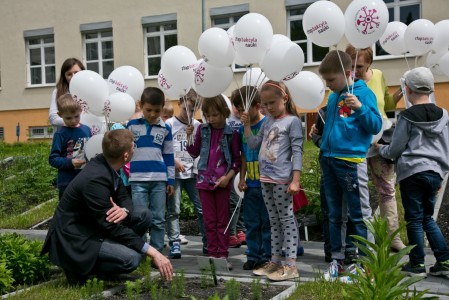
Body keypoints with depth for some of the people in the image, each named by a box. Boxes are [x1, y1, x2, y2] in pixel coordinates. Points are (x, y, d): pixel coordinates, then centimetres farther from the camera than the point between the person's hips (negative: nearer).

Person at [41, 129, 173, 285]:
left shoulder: (106, 164, -4)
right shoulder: (95, 179, -29)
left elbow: (124, 197, 7)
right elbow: (112, 227, -27)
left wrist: (124, 210, -20)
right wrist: (152, 252, -25)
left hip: (93, 224, 9)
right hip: (74, 237, -9)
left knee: (143, 214, 2)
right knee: (132, 258, -25)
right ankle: (79, 268, -4)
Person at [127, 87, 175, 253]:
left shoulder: (165, 129, 7)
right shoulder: (132, 125, 4)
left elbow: (169, 156, 12)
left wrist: (170, 180, 8)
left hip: (159, 179, 1)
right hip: (138, 179, -1)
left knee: (158, 219, 3)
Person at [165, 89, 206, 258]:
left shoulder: (197, 125, 7)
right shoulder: (170, 124, 0)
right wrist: (175, 162, -12)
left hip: (193, 173, 2)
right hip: (174, 173, -2)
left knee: (202, 208, 1)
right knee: (173, 210, -1)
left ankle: (207, 242, 10)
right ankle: (174, 243, 4)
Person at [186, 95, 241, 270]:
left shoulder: (231, 133, -4)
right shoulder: (203, 130, 5)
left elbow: (237, 159, -1)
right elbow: (194, 153, 11)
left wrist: (228, 176, -13)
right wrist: (189, 137, -4)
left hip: (223, 181, -3)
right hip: (204, 179, 3)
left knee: (222, 220, 4)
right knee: (209, 220, 7)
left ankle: (223, 255, 8)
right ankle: (212, 254, 12)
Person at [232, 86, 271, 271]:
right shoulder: (242, 128, 10)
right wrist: (242, 178, 9)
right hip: (251, 184, 6)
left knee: (267, 222, 2)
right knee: (251, 222, 11)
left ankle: (266, 257, 11)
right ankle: (253, 256, 20)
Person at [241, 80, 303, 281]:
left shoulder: (292, 121, -6)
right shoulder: (267, 122, 15)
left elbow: (297, 152, -11)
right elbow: (253, 145, 18)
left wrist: (295, 180, -17)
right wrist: (246, 125, 6)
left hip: (282, 179, -7)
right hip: (265, 178, 8)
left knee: (287, 220, -5)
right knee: (274, 221, 12)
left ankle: (291, 265, -5)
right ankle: (275, 261, 19)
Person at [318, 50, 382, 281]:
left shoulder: (363, 93, -6)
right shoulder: (332, 98, 14)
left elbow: (376, 126, -11)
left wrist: (360, 108, -24)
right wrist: (319, 138, 11)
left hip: (351, 161, -7)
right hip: (329, 160, 7)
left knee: (359, 215, -1)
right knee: (334, 215, 13)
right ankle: (337, 259, 23)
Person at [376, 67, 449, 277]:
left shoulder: (407, 117, -8)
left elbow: (394, 151, -4)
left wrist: (380, 149, 17)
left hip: (412, 173, -5)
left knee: (414, 219, 4)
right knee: (428, 217, 17)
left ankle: (417, 265, 11)